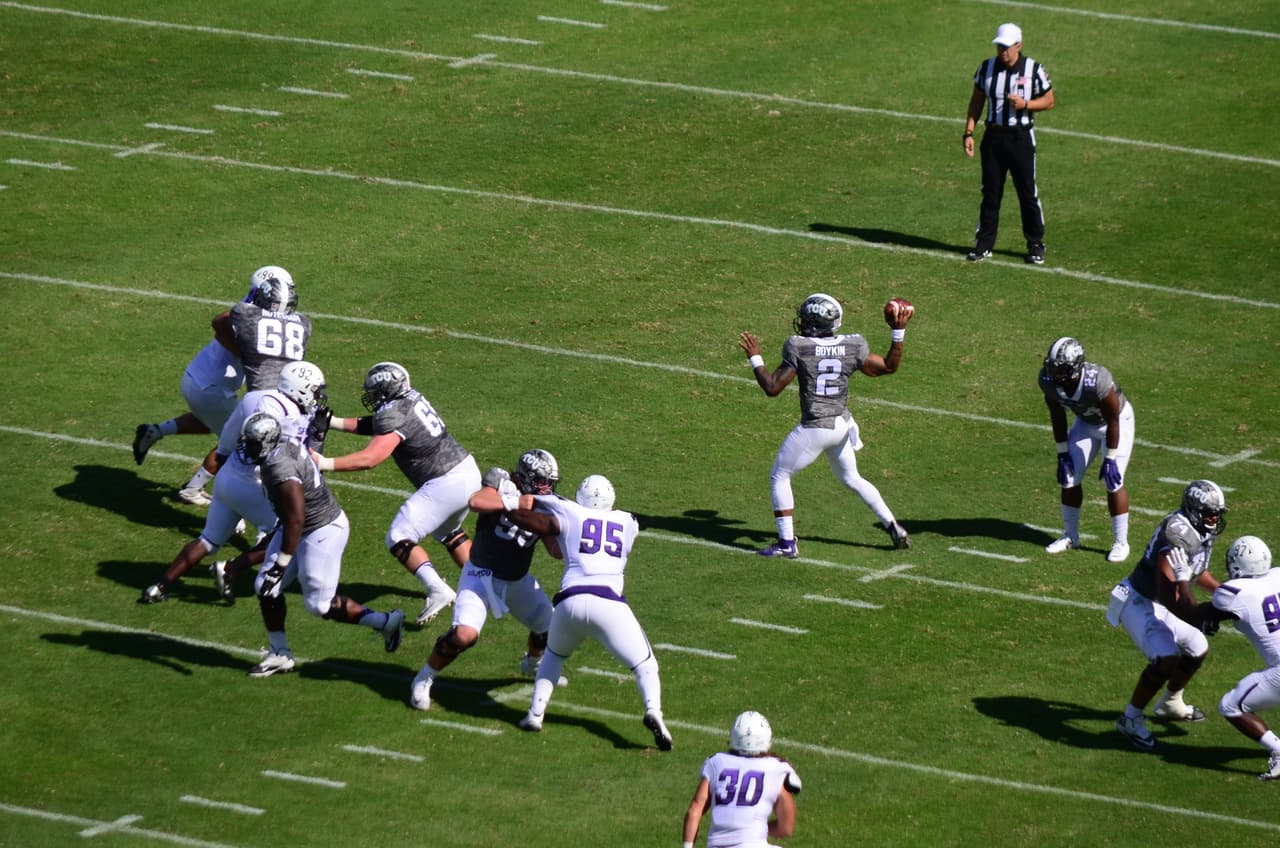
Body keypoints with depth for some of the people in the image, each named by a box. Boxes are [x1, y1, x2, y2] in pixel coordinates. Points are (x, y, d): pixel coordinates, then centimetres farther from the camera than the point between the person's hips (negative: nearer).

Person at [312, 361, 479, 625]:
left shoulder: (394, 415, -17)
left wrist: (324, 463, -24)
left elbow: (370, 458, -25)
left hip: (446, 485, -9)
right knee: (447, 532, 33)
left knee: (399, 540, -6)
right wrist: (332, 422, 17)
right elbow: (372, 426, 21)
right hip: (469, 472, 9)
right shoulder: (411, 398, 9)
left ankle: (437, 590, -20)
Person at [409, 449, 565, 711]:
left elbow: (556, 550, -5)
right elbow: (476, 502, -37)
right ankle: (424, 679, -3)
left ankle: (533, 664, 47)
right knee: (465, 634, -26)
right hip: (482, 574, -6)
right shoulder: (502, 484, -16)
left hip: (518, 581, 6)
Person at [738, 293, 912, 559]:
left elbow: (773, 388, -11)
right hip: (842, 425, 6)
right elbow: (889, 366, 8)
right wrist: (898, 332, 13)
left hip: (814, 428, -6)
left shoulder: (799, 348, -14)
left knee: (779, 477, 11)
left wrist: (755, 358, 1)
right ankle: (894, 528, 26)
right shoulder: (852, 347, -3)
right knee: (851, 478, 26)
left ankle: (787, 543, 9)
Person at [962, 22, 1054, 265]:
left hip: (1021, 137, -3)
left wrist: (1025, 104, -17)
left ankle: (1036, 245, 12)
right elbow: (976, 102, 11)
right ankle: (984, 244, 15)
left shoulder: (1033, 69, -5)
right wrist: (968, 133, 3)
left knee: (1028, 192, 1)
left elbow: (1049, 101, 1)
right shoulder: (986, 68, 3)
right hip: (993, 136, 3)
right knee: (990, 192, 7)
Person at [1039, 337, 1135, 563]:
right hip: (1086, 423, 6)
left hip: (1119, 421, -5)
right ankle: (1070, 536, 21)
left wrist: (1110, 459, -20)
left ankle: (1121, 542, 2)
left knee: (1112, 481, -12)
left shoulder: (1097, 381, -41)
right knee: (1069, 477, 3)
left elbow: (1113, 421, -27)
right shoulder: (1049, 380, -25)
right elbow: (1057, 416, -7)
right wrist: (1062, 453, -4)